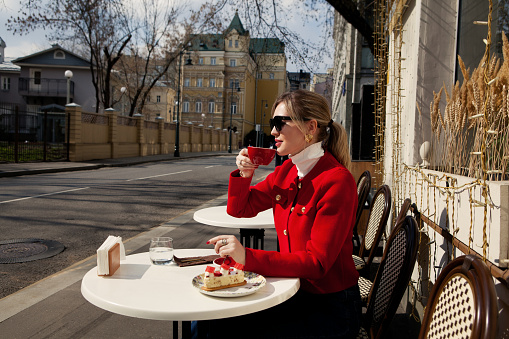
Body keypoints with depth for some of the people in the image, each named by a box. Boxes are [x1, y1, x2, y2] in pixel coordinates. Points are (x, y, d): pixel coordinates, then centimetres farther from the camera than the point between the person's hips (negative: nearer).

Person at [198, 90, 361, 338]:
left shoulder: (337, 181, -20)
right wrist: (244, 175, -8)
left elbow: (317, 262, -24)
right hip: (295, 292, 6)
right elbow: (239, 209, 12)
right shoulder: (286, 172, 3)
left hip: (332, 306, -6)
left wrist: (248, 257, -32)